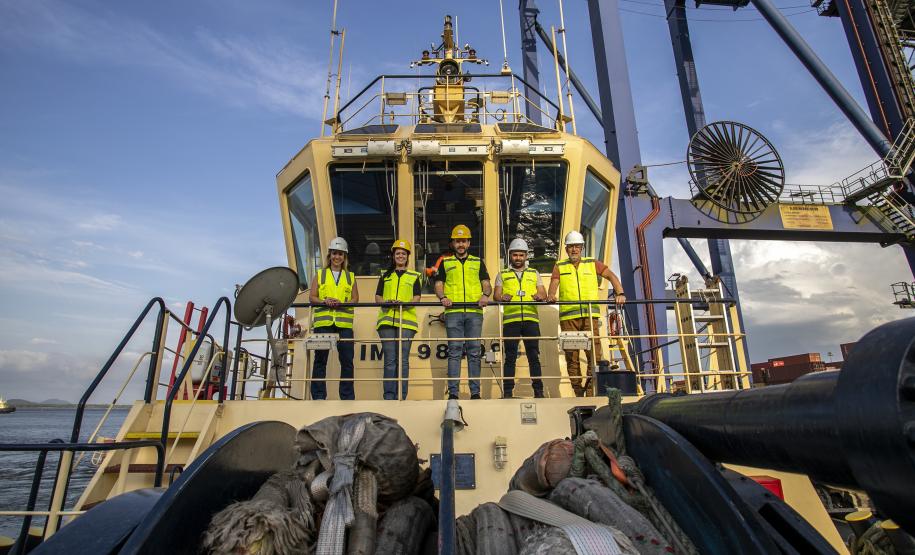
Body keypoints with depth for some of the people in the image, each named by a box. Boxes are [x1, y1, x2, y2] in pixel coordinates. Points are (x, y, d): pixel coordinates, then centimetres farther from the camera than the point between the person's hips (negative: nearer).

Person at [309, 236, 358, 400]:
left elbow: (355, 298, 9)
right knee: (320, 359, 0)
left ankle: (347, 396, 7)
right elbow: (312, 297, 8)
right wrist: (325, 301, -13)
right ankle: (318, 395, 7)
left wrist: (341, 303, -11)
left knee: (347, 360, -1)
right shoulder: (320, 274, 15)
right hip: (323, 321, 0)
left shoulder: (350, 277, 17)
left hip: (344, 322, 1)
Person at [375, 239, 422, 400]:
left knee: (403, 360, -4)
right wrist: (386, 302, -9)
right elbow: (377, 296, 13)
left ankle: (402, 396, 0)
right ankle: (389, 395, 1)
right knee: (389, 360, -2)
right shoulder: (385, 276, 22)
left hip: (406, 320, -1)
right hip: (387, 320, 2)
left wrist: (404, 303, -16)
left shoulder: (414, 276, 16)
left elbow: (417, 298, 4)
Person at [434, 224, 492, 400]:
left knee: (474, 352, 0)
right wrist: (443, 297, -10)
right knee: (454, 351, -3)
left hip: (474, 312, 1)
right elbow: (438, 285, 11)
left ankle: (475, 392, 4)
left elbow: (487, 284, 13)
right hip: (453, 312, -1)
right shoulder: (445, 263, 17)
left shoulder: (477, 262, 19)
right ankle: (452, 392, -1)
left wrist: (485, 295, -10)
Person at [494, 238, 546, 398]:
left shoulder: (534, 274, 20)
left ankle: (538, 390, 5)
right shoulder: (502, 275, 17)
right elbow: (496, 295, 6)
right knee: (510, 357, 1)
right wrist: (502, 298, -18)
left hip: (531, 319, 1)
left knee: (534, 356, 0)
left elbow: (543, 294, 11)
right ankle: (507, 392, 5)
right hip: (510, 320, -1)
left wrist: (540, 296, -13)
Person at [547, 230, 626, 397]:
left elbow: (611, 276, 10)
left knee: (596, 354, -8)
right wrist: (551, 296, -20)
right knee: (572, 356, 1)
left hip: (590, 315, 0)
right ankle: (578, 392, 9)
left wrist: (619, 293, -6)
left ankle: (590, 389, 4)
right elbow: (553, 287, 2)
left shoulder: (592, 264, 15)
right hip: (568, 316, 0)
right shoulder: (559, 267, 13)